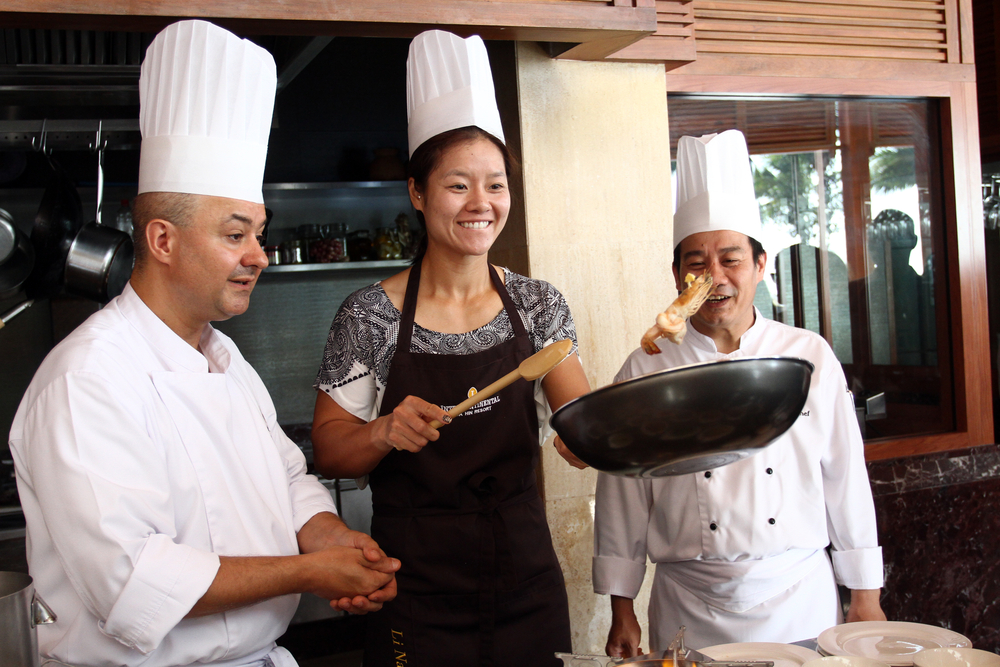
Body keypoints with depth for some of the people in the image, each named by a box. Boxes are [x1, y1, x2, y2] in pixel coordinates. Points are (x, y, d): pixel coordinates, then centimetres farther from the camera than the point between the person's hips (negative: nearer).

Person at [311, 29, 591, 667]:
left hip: (526, 581, 3)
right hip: (416, 595, -2)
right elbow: (328, 449, -2)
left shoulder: (537, 303, 1)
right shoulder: (370, 314, -8)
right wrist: (385, 433, -21)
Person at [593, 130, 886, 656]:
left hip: (800, 598, 1)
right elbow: (623, 499, -1)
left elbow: (846, 480, 3)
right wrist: (622, 612, 1)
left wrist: (866, 598, 5)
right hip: (690, 610, -1)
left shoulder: (811, 356, -1)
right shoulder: (644, 370, -4)